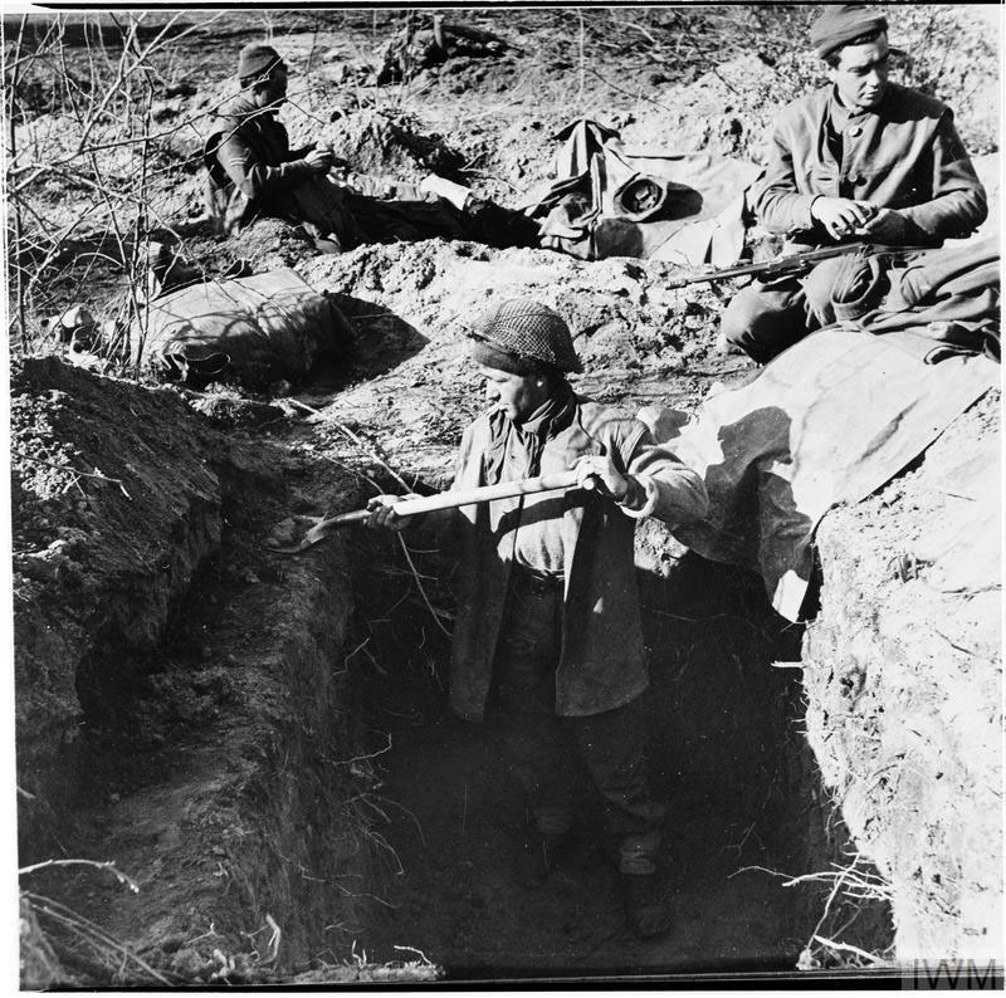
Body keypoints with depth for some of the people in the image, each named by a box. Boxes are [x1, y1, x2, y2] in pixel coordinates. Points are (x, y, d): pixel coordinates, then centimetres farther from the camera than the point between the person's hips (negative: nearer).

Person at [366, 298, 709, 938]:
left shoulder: (605, 431, -8)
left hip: (590, 621, -4)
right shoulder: (485, 433, 6)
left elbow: (694, 496, -11)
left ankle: (638, 865, 34)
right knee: (524, 741, 21)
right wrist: (411, 515, -4)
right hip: (508, 619, 4)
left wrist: (627, 489, -29)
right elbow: (462, 517, 15)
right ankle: (551, 826, 51)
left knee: (615, 757, 9)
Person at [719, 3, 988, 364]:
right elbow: (767, 202, 6)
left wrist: (902, 223, -15)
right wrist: (816, 207, -16)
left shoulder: (927, 118, 2)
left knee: (829, 289, -36)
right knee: (741, 324, -21)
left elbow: (970, 201, 3)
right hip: (807, 256, 3)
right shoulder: (797, 119, 7)